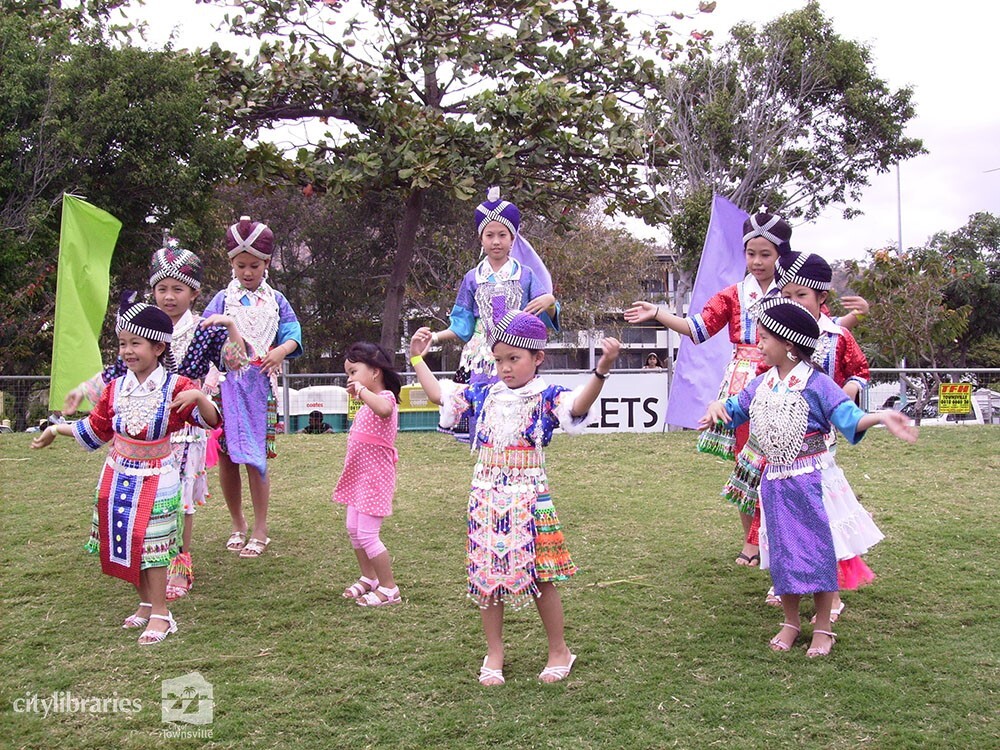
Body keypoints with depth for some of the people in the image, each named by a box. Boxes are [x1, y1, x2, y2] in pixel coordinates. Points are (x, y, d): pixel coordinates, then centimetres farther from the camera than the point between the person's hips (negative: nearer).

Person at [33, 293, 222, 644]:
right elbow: (97, 428, 18)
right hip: (119, 475, 5)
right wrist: (57, 429, 19)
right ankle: (145, 605, 24)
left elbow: (211, 421, -16)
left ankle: (159, 613, 6)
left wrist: (199, 396, -34)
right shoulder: (116, 387, 4)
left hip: (156, 478, -5)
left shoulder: (176, 387, -10)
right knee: (125, 541, 9)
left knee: (151, 543, -4)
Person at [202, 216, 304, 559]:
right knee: (226, 456, 5)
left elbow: (293, 332, 3)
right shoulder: (222, 300, 6)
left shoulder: (276, 301, 10)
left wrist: (282, 350, -18)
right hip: (227, 383, 1)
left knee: (255, 457, -2)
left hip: (260, 384, -1)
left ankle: (260, 530, 9)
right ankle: (238, 524, 22)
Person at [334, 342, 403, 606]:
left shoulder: (385, 397, -17)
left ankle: (389, 589, 4)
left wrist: (361, 390, -39)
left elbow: (383, 409, -44)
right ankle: (369, 579, 33)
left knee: (367, 535, -8)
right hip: (360, 476, 10)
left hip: (375, 477, -10)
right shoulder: (368, 404, 14)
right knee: (354, 529, 17)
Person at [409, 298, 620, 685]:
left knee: (540, 576, 3)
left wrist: (601, 369, -42)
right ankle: (494, 653, 25)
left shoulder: (546, 396, -7)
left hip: (529, 496, -4)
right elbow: (437, 394, 16)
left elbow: (578, 406, -27)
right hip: (487, 496, 4)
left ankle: (559, 650, 23)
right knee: (487, 575, 9)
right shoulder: (484, 394, 7)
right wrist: (418, 358, 17)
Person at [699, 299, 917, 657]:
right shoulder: (761, 384, 6)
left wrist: (881, 417, -37)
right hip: (775, 481, 5)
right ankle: (790, 622, 26)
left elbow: (849, 419, -19)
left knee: (819, 549, 1)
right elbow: (735, 408, 21)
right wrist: (718, 406, 0)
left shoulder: (816, 383, -12)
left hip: (812, 480, -5)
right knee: (783, 553, 10)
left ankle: (823, 627, 16)